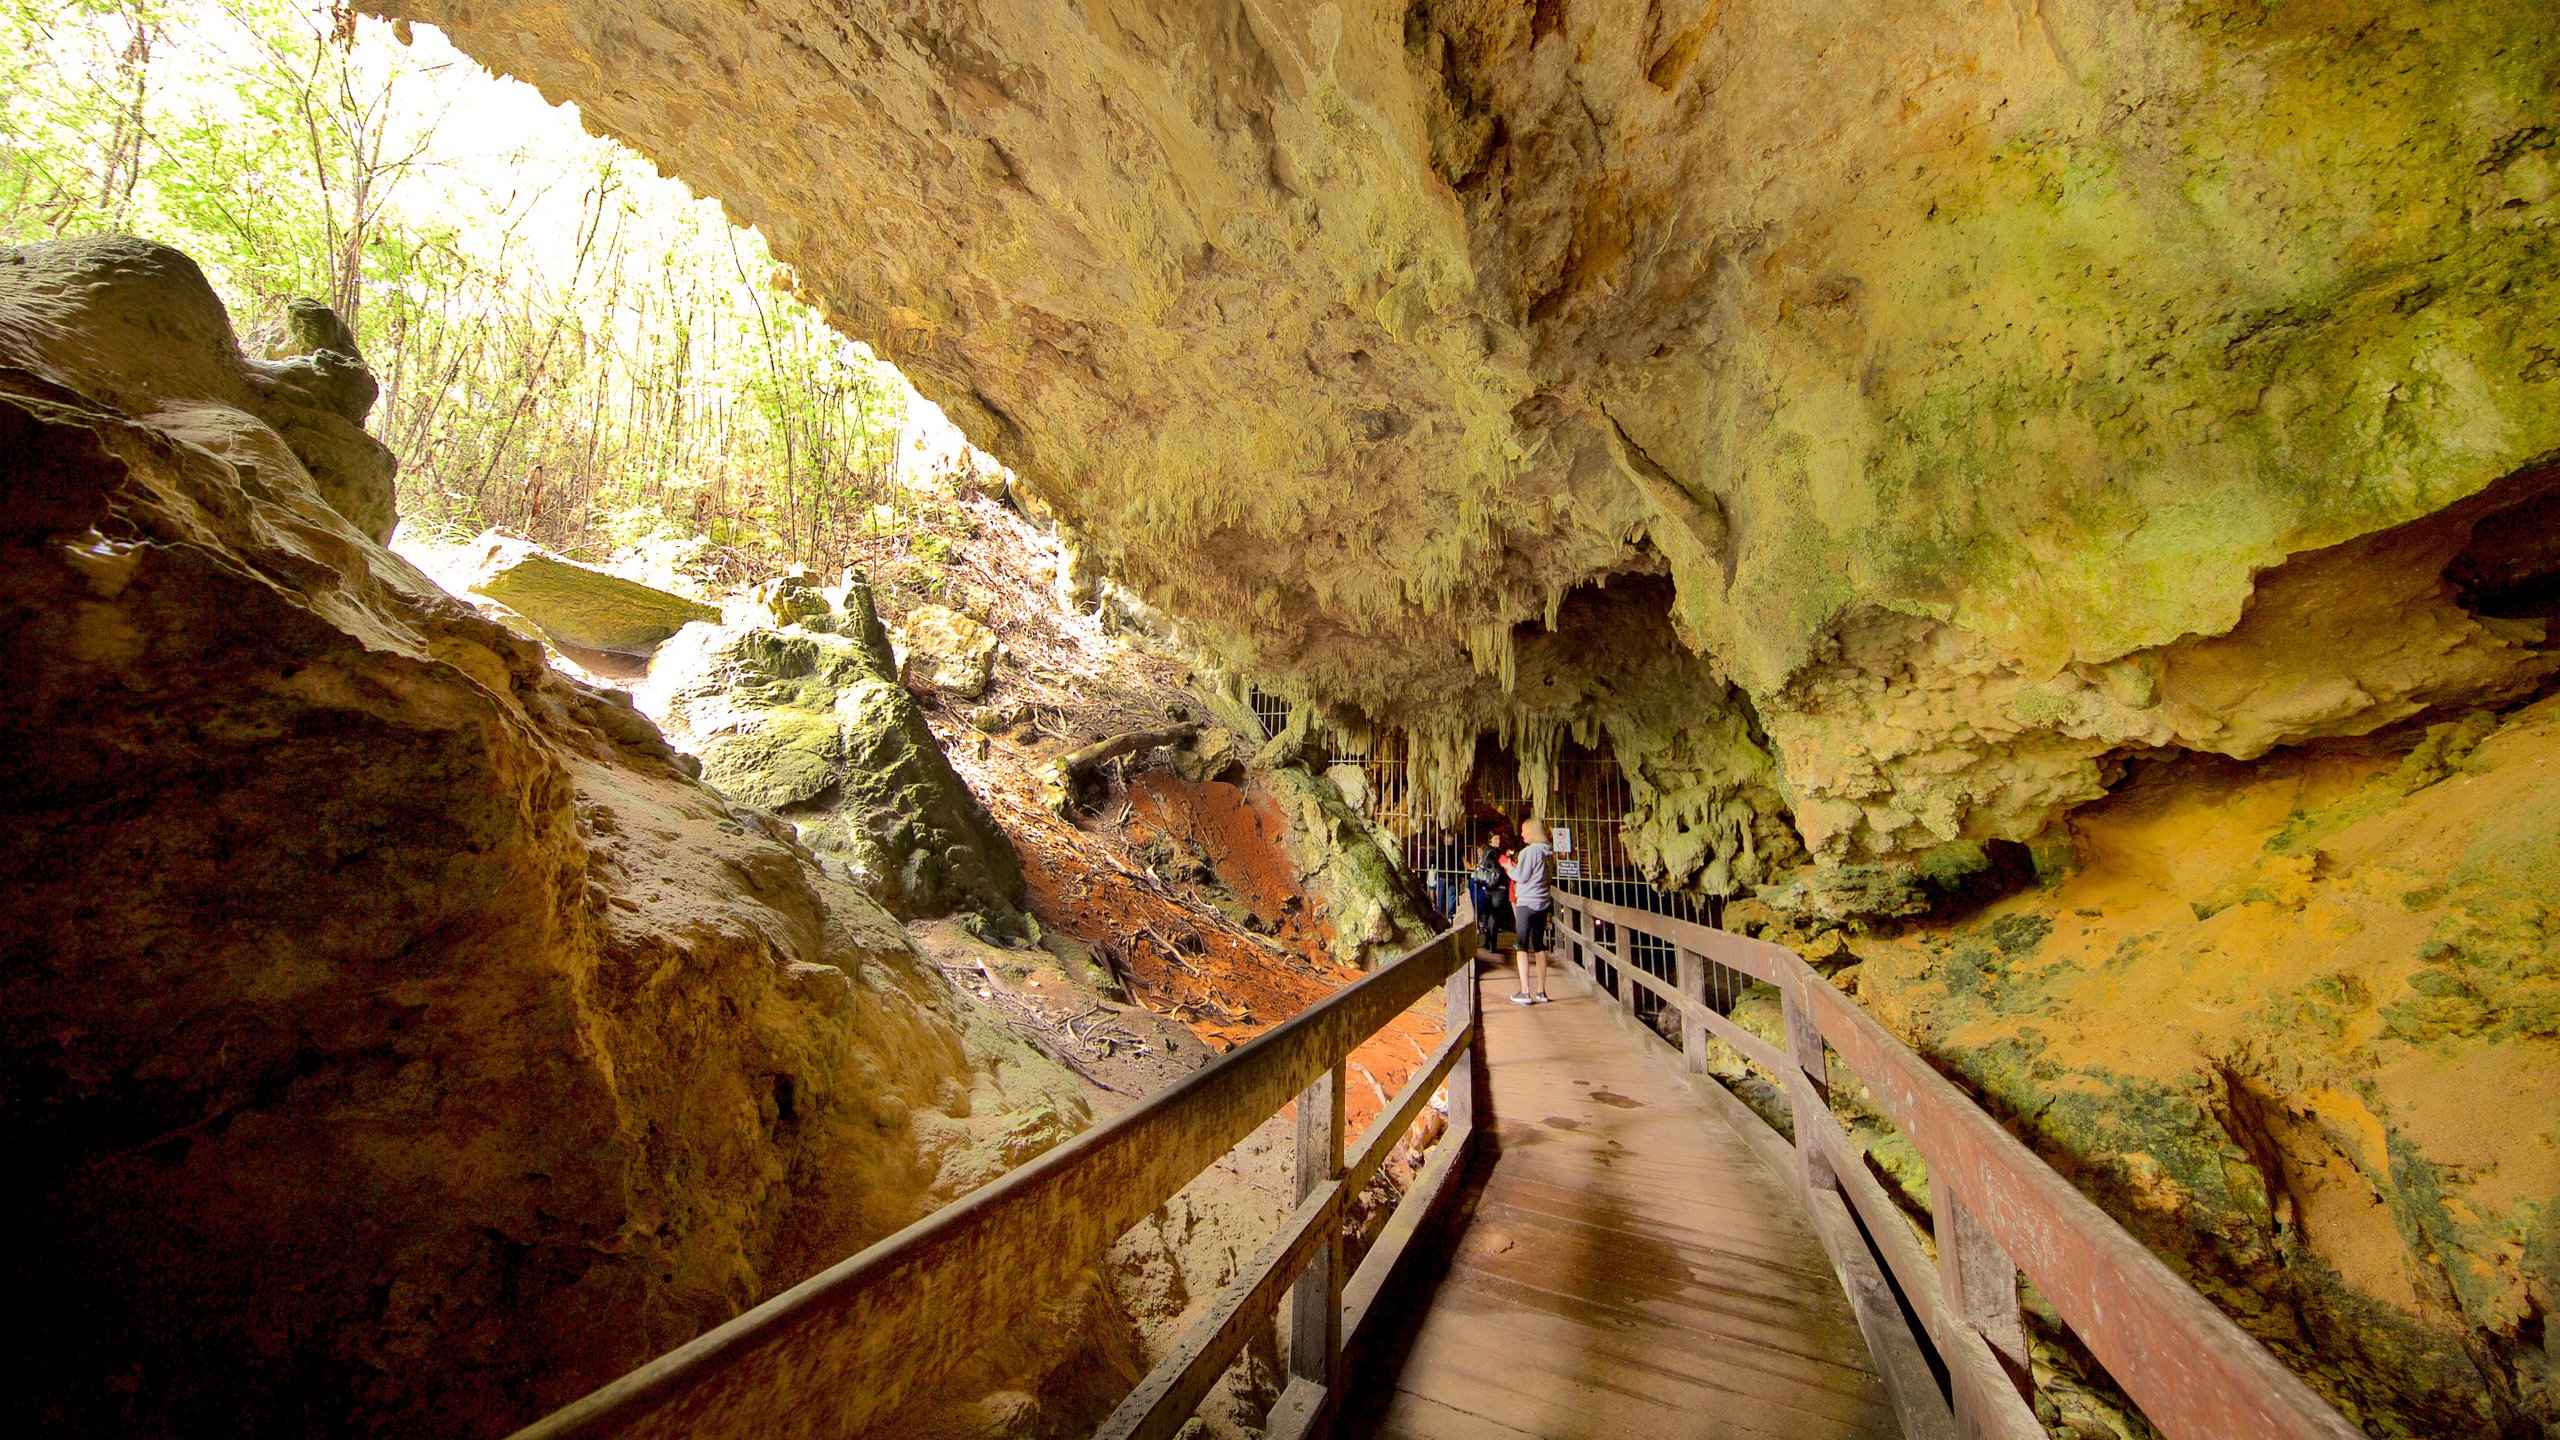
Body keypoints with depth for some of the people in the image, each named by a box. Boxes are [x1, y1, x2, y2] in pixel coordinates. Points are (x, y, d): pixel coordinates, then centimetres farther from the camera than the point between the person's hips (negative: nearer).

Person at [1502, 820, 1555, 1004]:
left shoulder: (1529, 851, -13)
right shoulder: (1545, 852, 11)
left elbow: (1522, 876, -14)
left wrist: (1509, 867, 3)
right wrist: (1514, 867, 17)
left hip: (1527, 903, -8)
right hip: (1543, 904, 8)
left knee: (1522, 947, -4)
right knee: (1539, 947, 11)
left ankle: (1525, 992, -8)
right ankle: (1541, 991, 14)